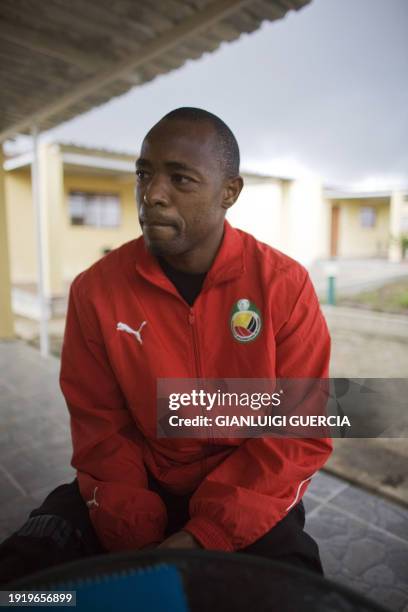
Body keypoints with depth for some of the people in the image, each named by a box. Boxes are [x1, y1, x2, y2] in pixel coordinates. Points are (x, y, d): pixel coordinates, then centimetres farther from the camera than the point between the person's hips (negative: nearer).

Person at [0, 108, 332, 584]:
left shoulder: (284, 285, -13)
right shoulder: (96, 289, -10)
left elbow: (303, 435, -12)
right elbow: (101, 428, -3)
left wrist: (205, 534, -18)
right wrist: (137, 534, -14)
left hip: (249, 493, 0)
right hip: (142, 482, 2)